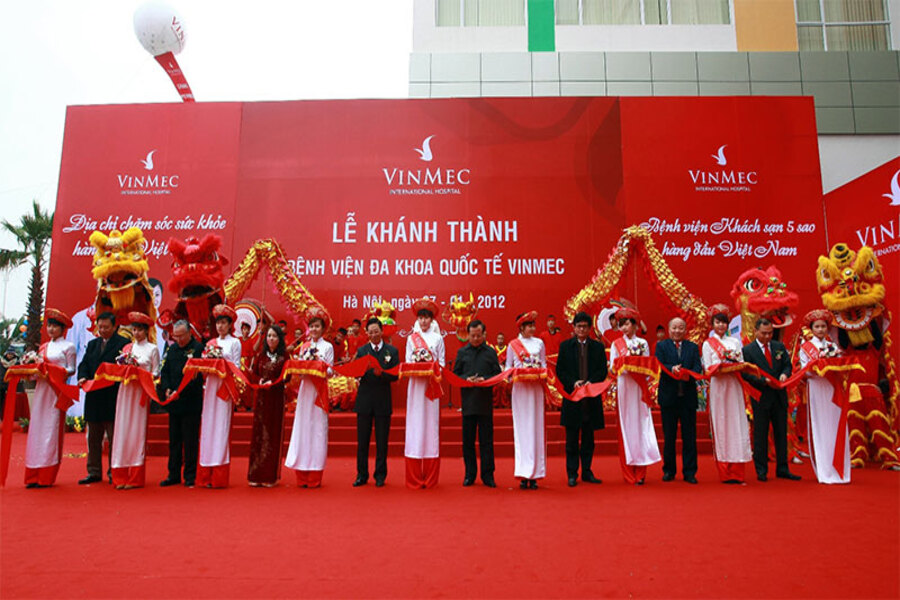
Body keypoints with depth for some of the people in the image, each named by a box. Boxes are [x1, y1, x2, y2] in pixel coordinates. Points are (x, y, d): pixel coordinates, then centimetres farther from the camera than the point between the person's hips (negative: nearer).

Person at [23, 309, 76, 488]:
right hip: (41, 389, 5)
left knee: (51, 430, -6)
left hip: (57, 390, -5)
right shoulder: (43, 347, 18)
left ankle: (46, 477, -2)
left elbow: (71, 369, -2)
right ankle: (34, 476, 6)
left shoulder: (68, 346, 3)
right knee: (36, 428, 1)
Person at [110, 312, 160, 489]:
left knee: (137, 432, -4)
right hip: (126, 390, 4)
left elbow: (155, 373, 1)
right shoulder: (127, 348, 15)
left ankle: (135, 478, 1)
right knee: (122, 431, 0)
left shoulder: (152, 349, 4)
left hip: (142, 393, -3)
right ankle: (121, 476, 6)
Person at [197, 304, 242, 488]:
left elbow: (237, 366, -2)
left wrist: (222, 358, -15)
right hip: (210, 385, 5)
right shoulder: (211, 343, 17)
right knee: (208, 426, 2)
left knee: (221, 427, -7)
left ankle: (219, 477, -3)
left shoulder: (234, 342, 4)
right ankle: (206, 475, 7)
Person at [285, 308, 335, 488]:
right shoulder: (304, 346, 14)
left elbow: (330, 371, -2)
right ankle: (302, 476, 8)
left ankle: (314, 477, 2)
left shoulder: (328, 347, 4)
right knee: (302, 427, 2)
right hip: (305, 389, 4)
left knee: (317, 429, -3)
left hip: (319, 390, -4)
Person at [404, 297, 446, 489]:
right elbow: (407, 362, 9)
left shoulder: (438, 338, 9)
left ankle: (430, 478, 4)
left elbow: (441, 363, 7)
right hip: (416, 385, 1)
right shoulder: (411, 339, 11)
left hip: (432, 385, 0)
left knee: (431, 425, -2)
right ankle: (414, 478, 2)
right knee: (415, 425, -3)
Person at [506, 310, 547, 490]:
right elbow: (508, 367, 9)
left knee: (536, 429, 0)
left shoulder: (539, 343, 11)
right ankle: (524, 475, -2)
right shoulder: (512, 345, 7)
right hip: (520, 389, -1)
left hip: (536, 388, 2)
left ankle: (534, 475, 4)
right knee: (521, 430, -3)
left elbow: (544, 364, 12)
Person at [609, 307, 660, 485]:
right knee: (626, 427, -1)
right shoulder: (616, 344, 8)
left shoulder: (643, 343, 11)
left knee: (641, 425, -2)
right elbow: (612, 367, 2)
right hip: (624, 387, -1)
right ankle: (629, 475, 4)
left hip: (639, 387, 1)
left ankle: (640, 473, 3)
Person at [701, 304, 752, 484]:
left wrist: (736, 362, -9)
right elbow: (708, 368, 0)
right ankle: (725, 473, 2)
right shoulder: (708, 344, 8)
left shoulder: (735, 342, 16)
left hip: (734, 387, 2)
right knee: (720, 426, -3)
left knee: (736, 424, -3)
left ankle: (737, 473, 1)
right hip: (718, 387, -2)